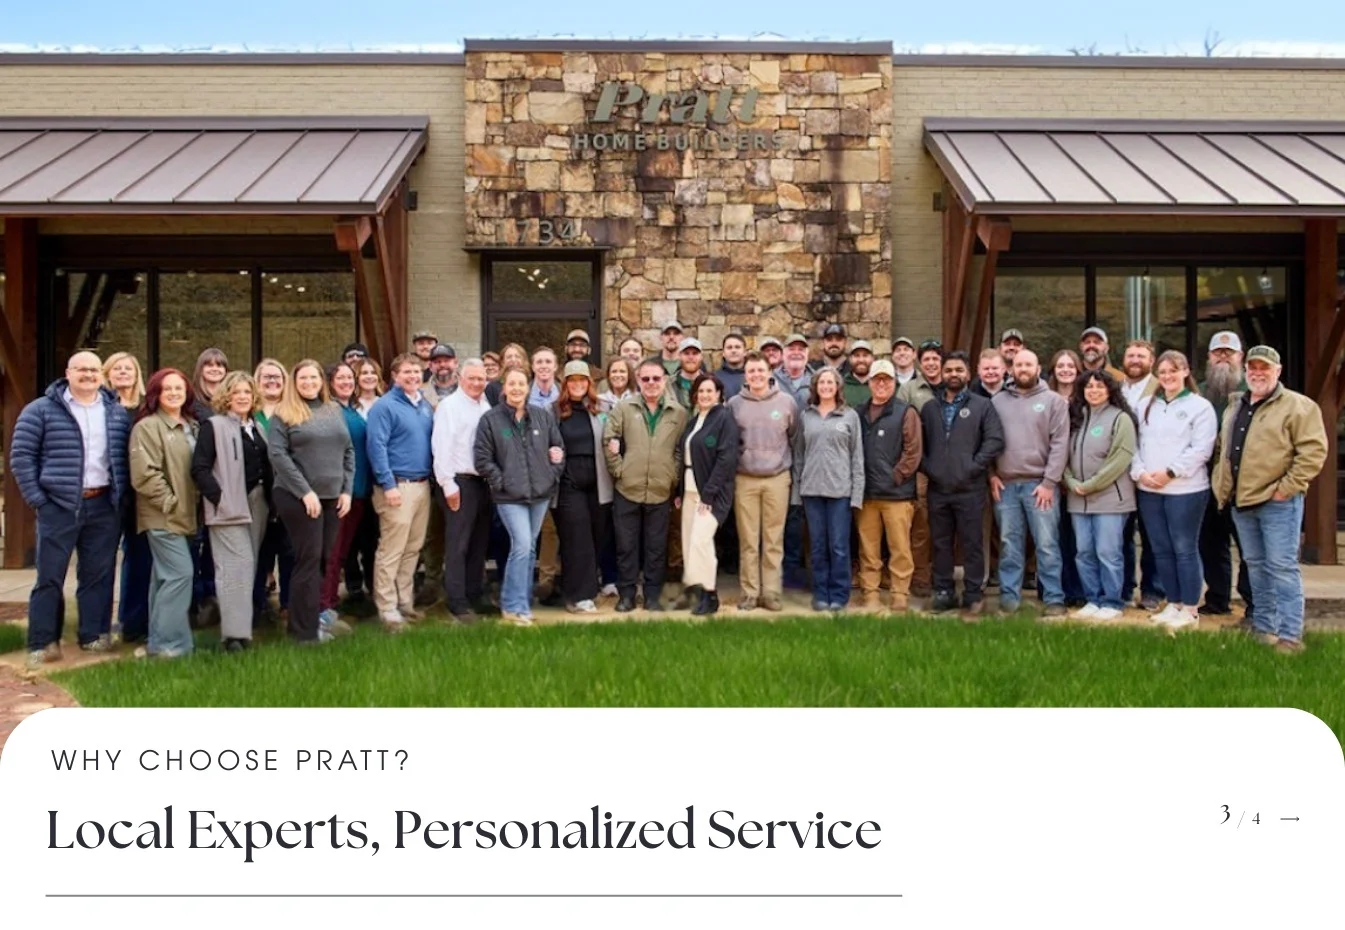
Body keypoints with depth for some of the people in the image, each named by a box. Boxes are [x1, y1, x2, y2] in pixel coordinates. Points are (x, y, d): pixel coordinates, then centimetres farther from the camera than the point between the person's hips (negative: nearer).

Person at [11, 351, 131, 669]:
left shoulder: (118, 413, 9)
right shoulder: (42, 410, -1)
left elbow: (127, 456, 15)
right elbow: (21, 455, -2)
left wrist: (122, 495, 6)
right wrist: (36, 498, -7)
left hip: (105, 506, 3)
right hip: (58, 506, -3)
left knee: (99, 574, 8)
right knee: (50, 576, 2)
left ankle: (94, 636, 18)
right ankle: (43, 643, 9)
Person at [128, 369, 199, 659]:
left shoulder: (192, 426, 14)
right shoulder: (147, 427, -10)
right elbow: (145, 474, -17)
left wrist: (192, 505, 8)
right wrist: (171, 503, -16)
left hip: (184, 514, 8)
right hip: (163, 515, -8)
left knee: (165, 576, 12)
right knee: (180, 573, -14)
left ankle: (159, 641, 18)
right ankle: (168, 642, -6)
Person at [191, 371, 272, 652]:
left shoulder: (256, 428, 16)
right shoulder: (213, 426, -4)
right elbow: (199, 468, -11)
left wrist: (269, 499, 7)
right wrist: (219, 499, -16)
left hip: (257, 505, 7)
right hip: (230, 508, -7)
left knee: (250, 565, 9)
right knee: (237, 566, -11)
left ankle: (241, 626, 17)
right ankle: (234, 633, -10)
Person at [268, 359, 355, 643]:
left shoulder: (335, 411, 14)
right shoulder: (284, 414, -2)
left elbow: (348, 452, 14)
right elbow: (277, 454, -11)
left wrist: (347, 490, 4)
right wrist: (305, 491, -16)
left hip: (333, 497, 5)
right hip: (298, 498, -5)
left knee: (325, 559, 8)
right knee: (309, 559, -4)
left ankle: (316, 615, 20)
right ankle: (306, 628, 4)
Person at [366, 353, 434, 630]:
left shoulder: (425, 405, 15)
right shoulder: (385, 406, -8)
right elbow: (377, 447, -14)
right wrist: (388, 485, -19)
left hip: (423, 485, 7)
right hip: (398, 485, -7)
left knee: (413, 549, 12)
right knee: (391, 551, -6)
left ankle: (405, 602, 21)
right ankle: (387, 608, -1)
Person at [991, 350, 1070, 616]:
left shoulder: (1054, 401, 3)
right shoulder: (998, 401, 11)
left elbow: (1060, 444, -4)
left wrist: (1049, 482, -10)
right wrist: (991, 474, 0)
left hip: (1040, 484, -2)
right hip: (1005, 485, 3)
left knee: (1047, 544, -2)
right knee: (1009, 544, 8)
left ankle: (1054, 599, 5)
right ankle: (1009, 596, 14)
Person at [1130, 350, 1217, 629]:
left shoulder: (1200, 406, -2)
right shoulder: (1145, 406, 14)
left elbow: (1201, 449, -10)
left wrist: (1169, 472, -14)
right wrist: (1139, 472, -7)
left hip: (1185, 489, -5)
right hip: (1149, 490, 5)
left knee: (1185, 549, -1)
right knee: (1162, 550, 10)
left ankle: (1190, 609, 7)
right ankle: (1173, 603, 20)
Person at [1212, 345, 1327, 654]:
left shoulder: (1298, 406, -8)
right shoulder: (1234, 407, 16)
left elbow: (1313, 450, -15)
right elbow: (1224, 450, 25)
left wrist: (1287, 487, -18)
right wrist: (1223, 485, 15)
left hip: (1278, 502, -7)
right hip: (1241, 502, 8)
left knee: (1282, 567, -7)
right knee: (1256, 566, 15)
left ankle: (1290, 636, -3)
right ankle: (1263, 626, 26)